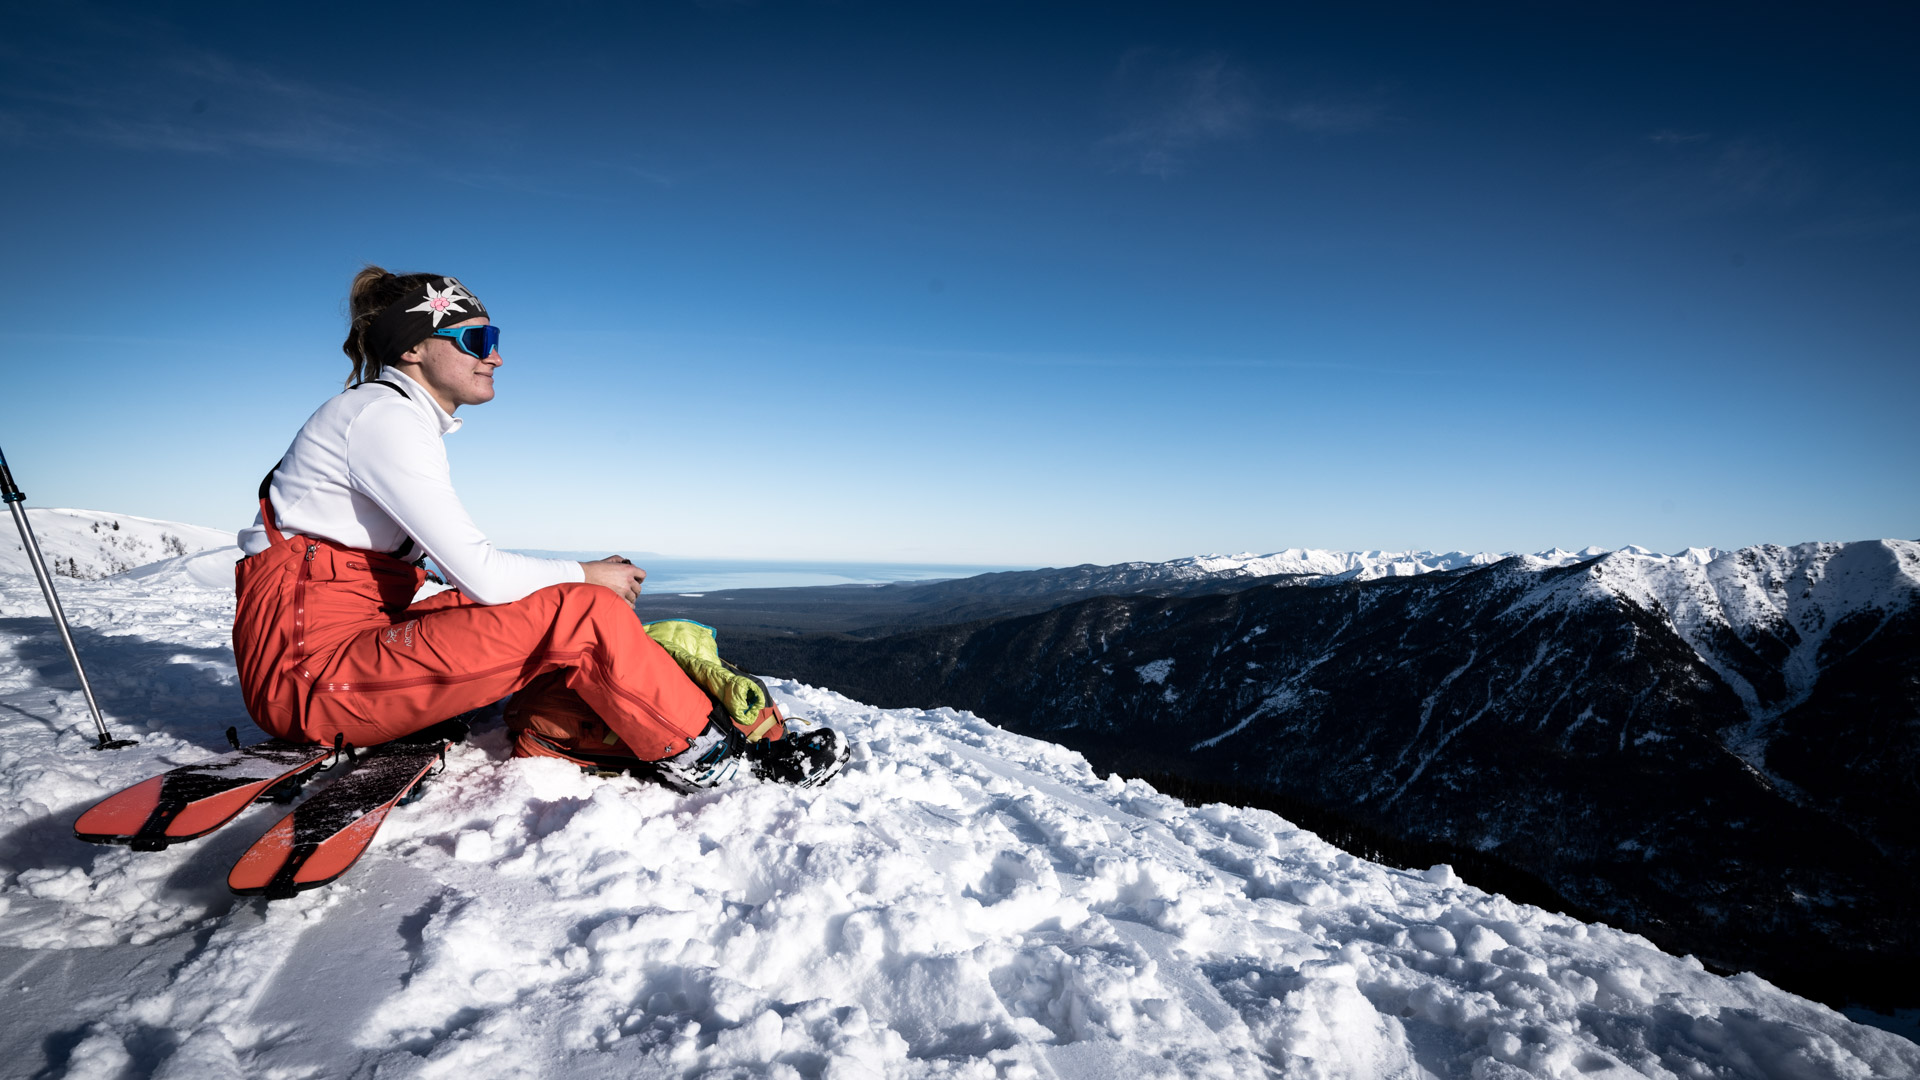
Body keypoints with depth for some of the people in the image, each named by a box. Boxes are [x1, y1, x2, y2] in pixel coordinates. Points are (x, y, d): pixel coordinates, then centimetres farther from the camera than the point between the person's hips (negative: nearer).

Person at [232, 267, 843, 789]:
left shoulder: (411, 422, 16)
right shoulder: (384, 415, -14)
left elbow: (465, 573, 11)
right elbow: (481, 574, -22)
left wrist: (585, 581, -1)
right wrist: (586, 576, -5)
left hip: (364, 636, 10)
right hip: (307, 669, -10)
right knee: (577, 613, -20)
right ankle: (708, 752, -9)